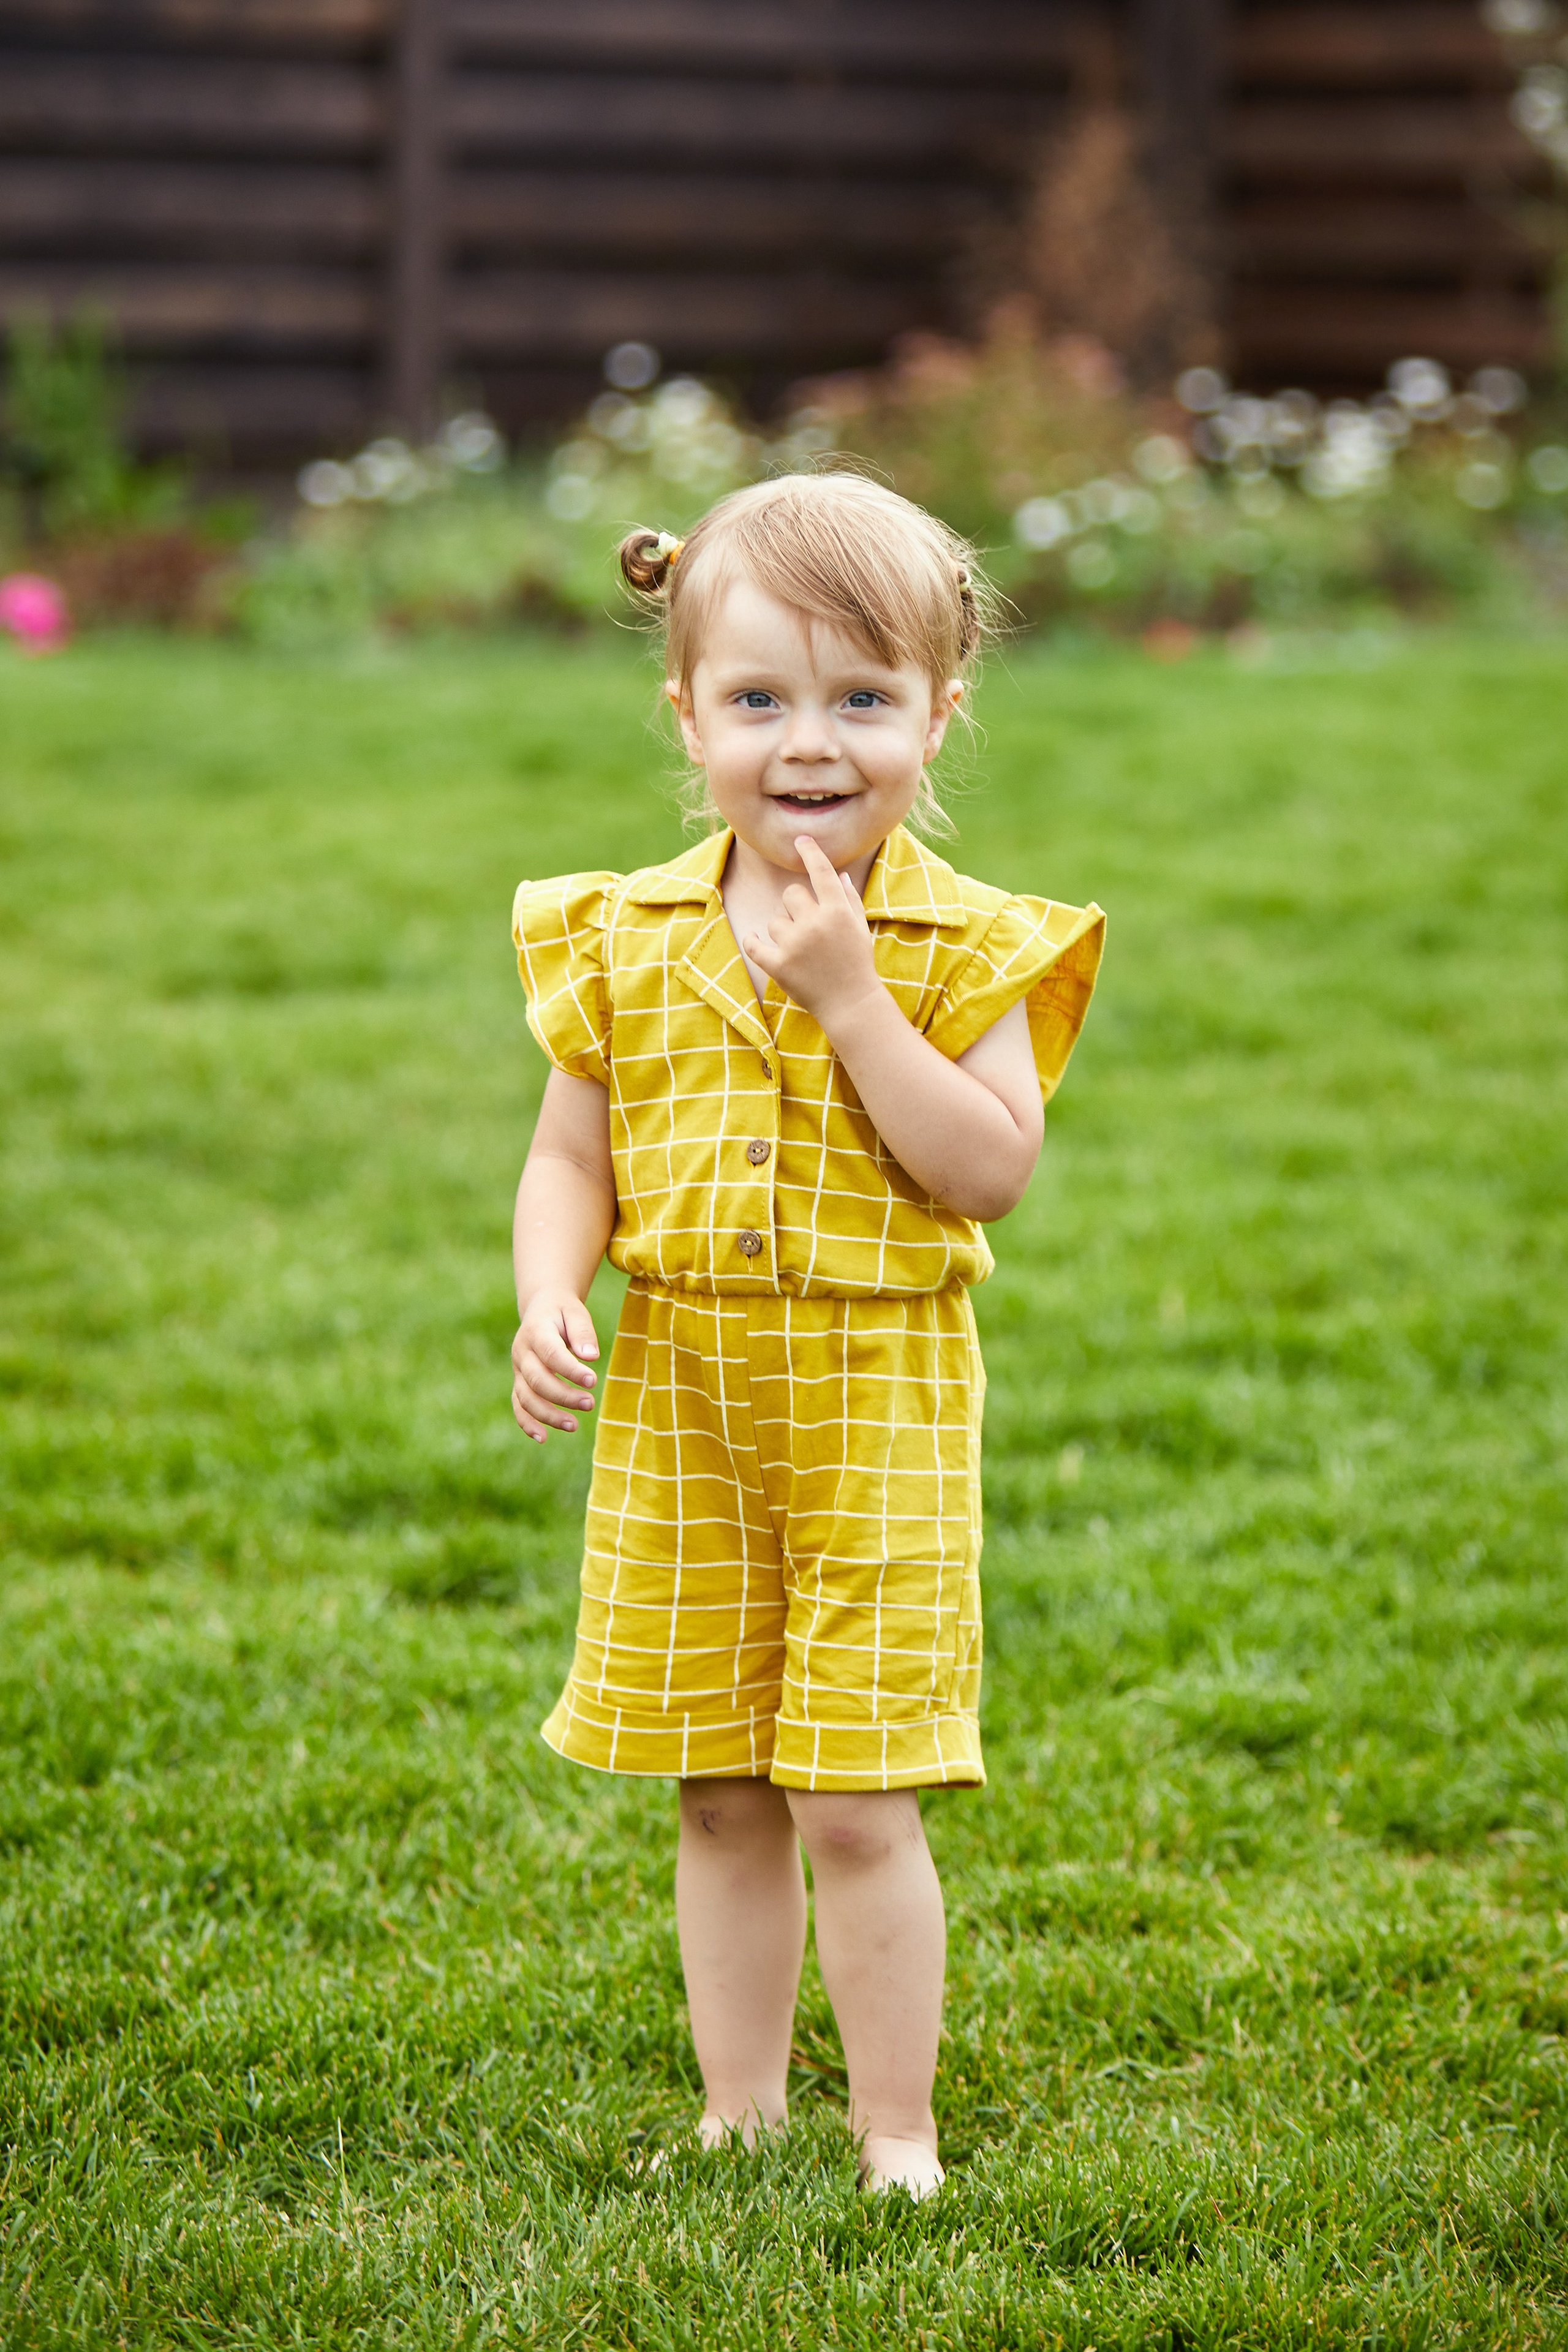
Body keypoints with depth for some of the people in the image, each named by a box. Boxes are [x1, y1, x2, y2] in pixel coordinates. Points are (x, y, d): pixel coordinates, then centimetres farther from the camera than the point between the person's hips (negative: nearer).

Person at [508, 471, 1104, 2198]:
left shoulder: (960, 945, -7)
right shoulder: (627, 940, 2)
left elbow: (994, 1168, -17)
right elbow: (573, 1153, 8)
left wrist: (850, 990, -22)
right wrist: (548, 1296, -11)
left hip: (877, 1406, -3)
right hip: (680, 1405, 3)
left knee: (858, 1801, -4)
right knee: (720, 1797, 12)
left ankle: (895, 2135, 11)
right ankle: (739, 2116, 26)